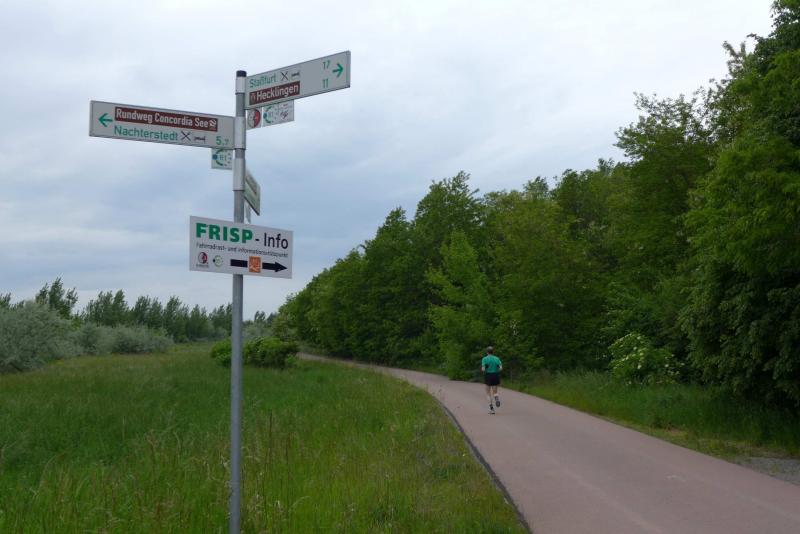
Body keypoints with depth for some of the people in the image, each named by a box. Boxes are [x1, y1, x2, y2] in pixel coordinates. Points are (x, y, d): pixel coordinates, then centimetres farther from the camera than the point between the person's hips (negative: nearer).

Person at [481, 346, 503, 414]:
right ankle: (497, 398, -24)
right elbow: (501, 368, -7)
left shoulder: (485, 359, -4)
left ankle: (491, 408, -2)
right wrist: (496, 371, 12)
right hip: (496, 376, 2)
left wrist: (482, 369, 9)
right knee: (495, 392, 13)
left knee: (488, 393, 11)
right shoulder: (497, 358, 4)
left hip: (488, 376, -2)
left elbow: (483, 369, -15)